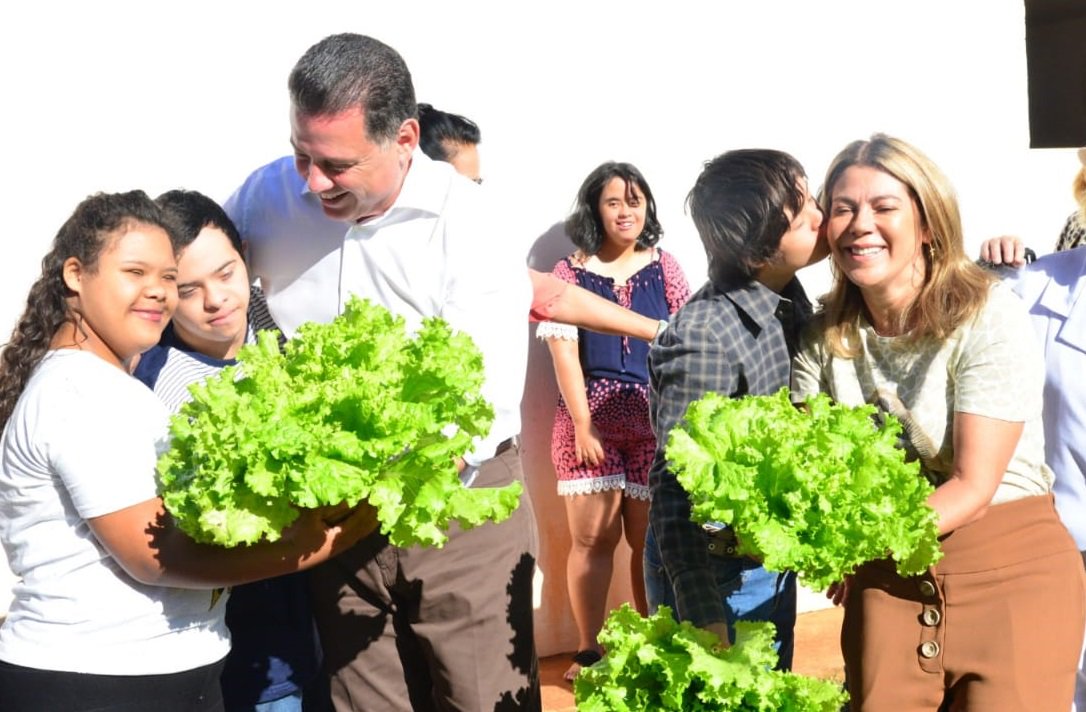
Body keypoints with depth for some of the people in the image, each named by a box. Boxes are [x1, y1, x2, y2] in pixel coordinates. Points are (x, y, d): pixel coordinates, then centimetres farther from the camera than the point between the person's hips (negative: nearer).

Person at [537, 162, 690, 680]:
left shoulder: (663, 267, 8)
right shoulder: (570, 271, 3)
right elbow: (564, 352, -2)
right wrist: (582, 423, -9)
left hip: (654, 420, 1)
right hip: (589, 417, -1)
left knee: (650, 538, 4)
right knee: (592, 537, 0)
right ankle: (588, 651, 9)